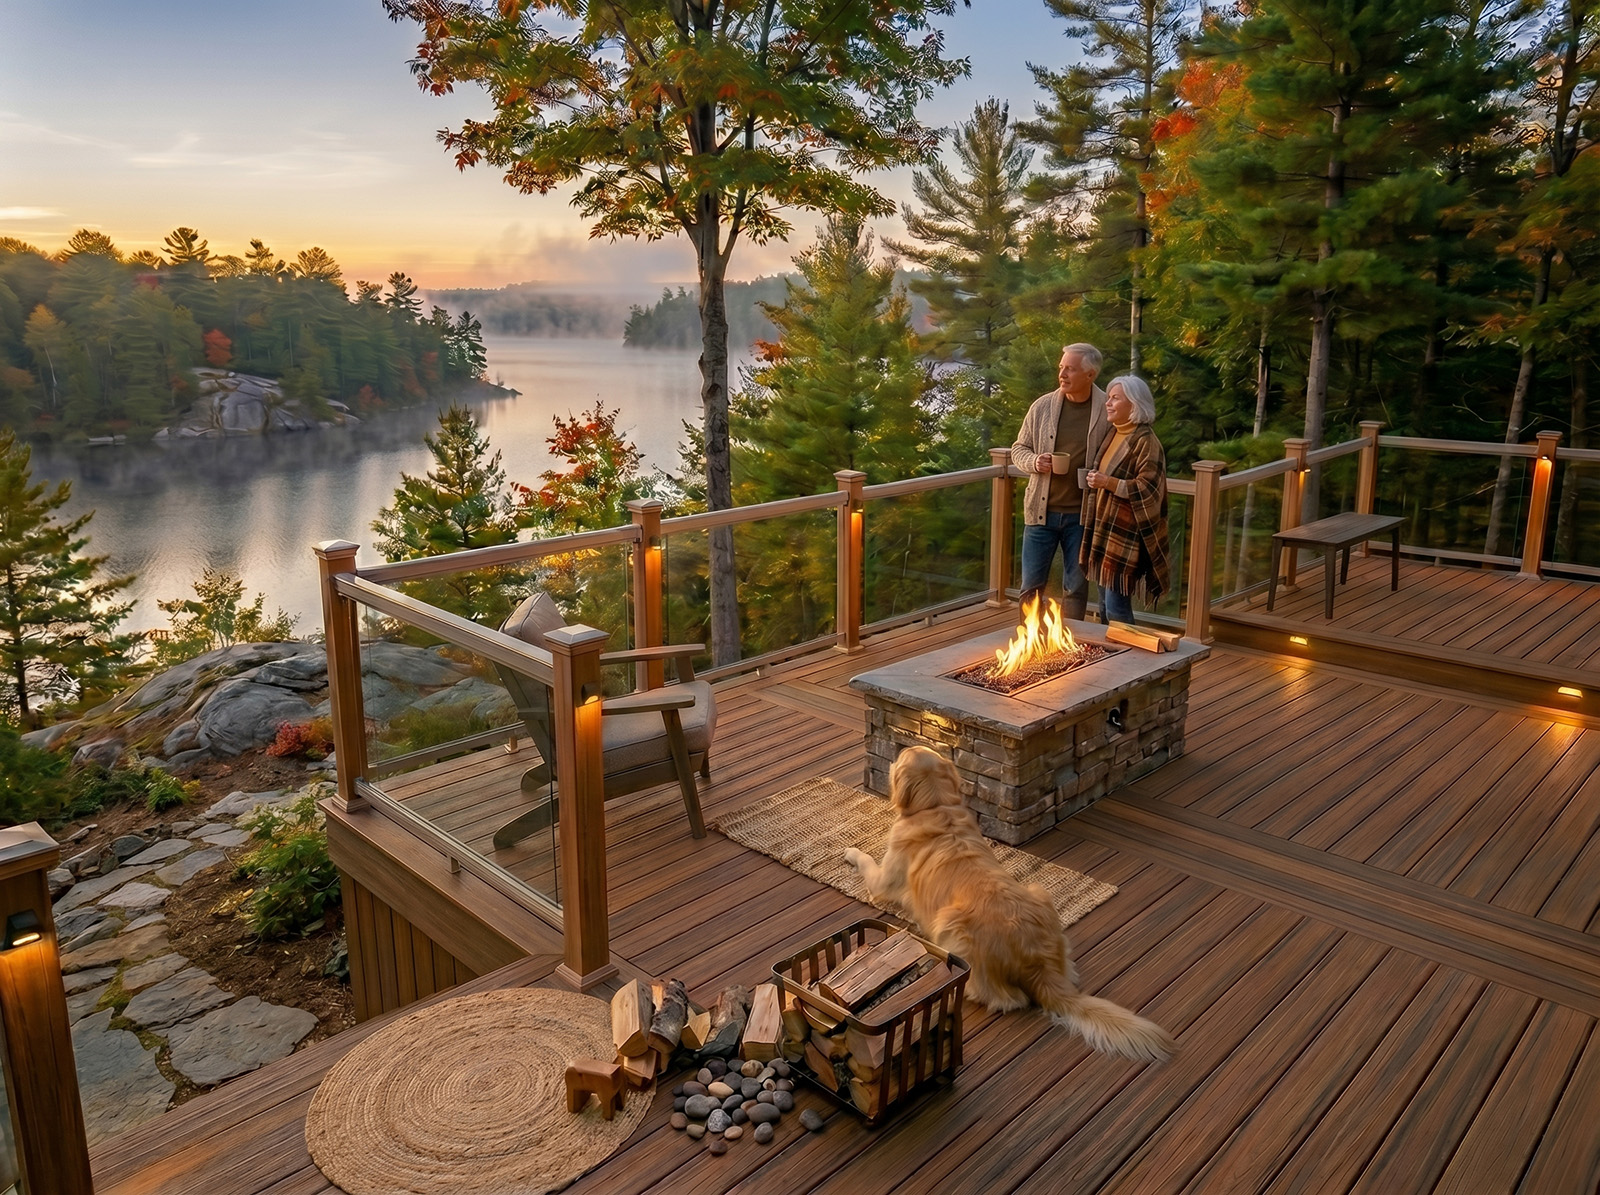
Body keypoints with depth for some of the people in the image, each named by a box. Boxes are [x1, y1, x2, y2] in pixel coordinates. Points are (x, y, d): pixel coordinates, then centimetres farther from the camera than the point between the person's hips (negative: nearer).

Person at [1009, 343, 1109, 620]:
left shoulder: (1107, 411, -7)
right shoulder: (1042, 406, -1)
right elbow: (1019, 449, 8)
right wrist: (1034, 462, -11)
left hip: (1081, 514, -1)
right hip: (1041, 511, 1)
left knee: (1076, 588, 12)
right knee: (1031, 586, 8)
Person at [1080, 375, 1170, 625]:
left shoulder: (1145, 442, -13)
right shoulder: (1113, 435, 13)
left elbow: (1147, 489, -21)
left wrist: (1108, 482, -25)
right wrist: (1093, 480, 14)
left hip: (1125, 536, -9)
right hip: (1104, 531, 9)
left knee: (1116, 609, -6)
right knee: (1105, 607, 14)